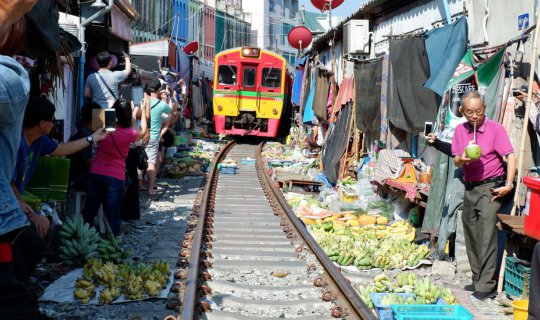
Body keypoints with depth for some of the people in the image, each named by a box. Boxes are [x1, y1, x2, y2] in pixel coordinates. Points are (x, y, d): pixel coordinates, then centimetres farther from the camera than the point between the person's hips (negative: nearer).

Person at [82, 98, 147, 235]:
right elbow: (143, 131, 14)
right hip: (115, 178, -3)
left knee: (89, 212, 15)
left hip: (95, 174, 3)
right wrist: (143, 111, 27)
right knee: (112, 216, 4)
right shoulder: (129, 133, -9)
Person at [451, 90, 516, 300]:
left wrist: (508, 184, -21)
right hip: (470, 188, 6)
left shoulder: (495, 128, -7)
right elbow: (456, 161, 9)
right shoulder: (460, 130, 8)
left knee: (486, 236, -12)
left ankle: (486, 287, -10)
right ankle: (478, 281, 25)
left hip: (491, 187, -6)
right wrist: (462, 160, -15)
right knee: (471, 237, 12)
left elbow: (510, 156, -12)